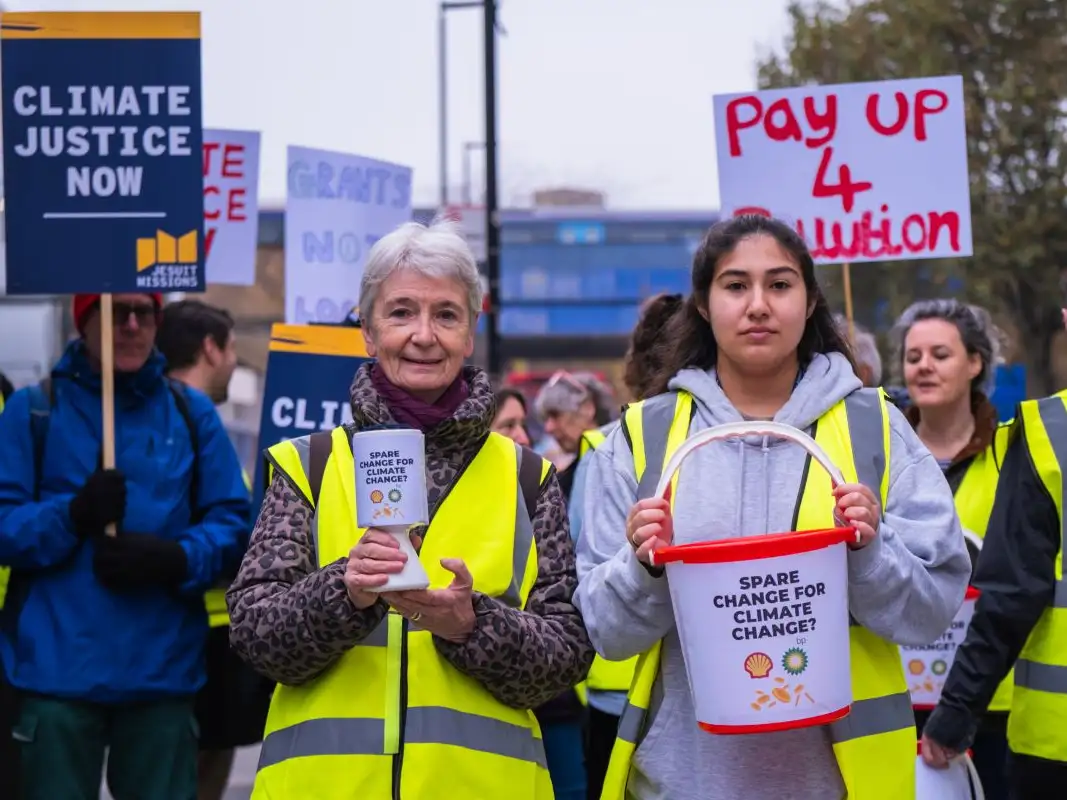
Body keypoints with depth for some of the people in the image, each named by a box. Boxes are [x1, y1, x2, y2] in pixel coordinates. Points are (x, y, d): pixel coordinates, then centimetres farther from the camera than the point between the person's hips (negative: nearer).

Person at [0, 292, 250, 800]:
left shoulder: (193, 413, 9)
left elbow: (230, 519, 6)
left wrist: (177, 561, -14)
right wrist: (71, 516, -22)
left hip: (163, 668, 2)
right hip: (59, 667, -2)